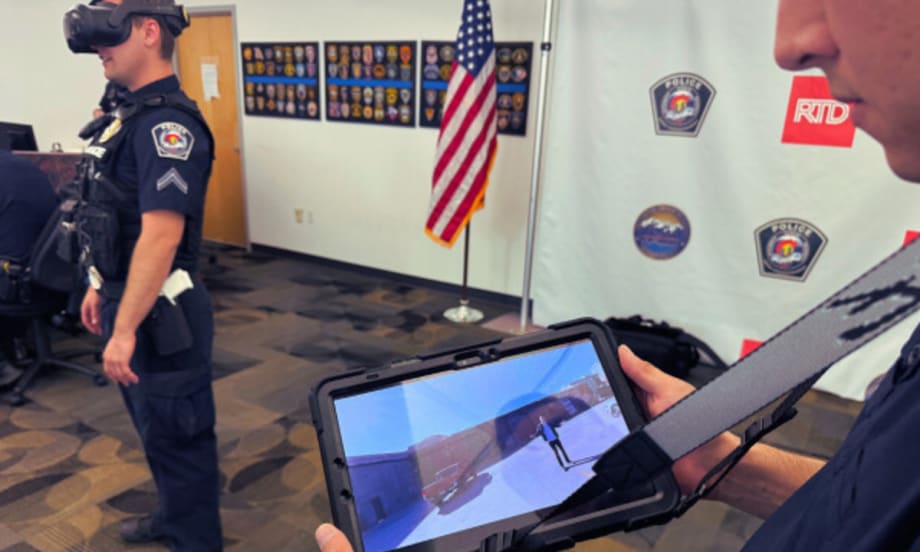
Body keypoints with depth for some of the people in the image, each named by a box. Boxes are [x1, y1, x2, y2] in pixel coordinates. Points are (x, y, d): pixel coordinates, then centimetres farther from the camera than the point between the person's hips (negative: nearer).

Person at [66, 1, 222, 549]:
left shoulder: (166, 123, -21)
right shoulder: (132, 113, 11)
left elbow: (161, 235, -27)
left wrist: (125, 330, -25)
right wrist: (100, 288, 20)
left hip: (159, 312, -10)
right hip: (130, 297, 10)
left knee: (177, 435, 7)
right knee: (155, 427, 24)